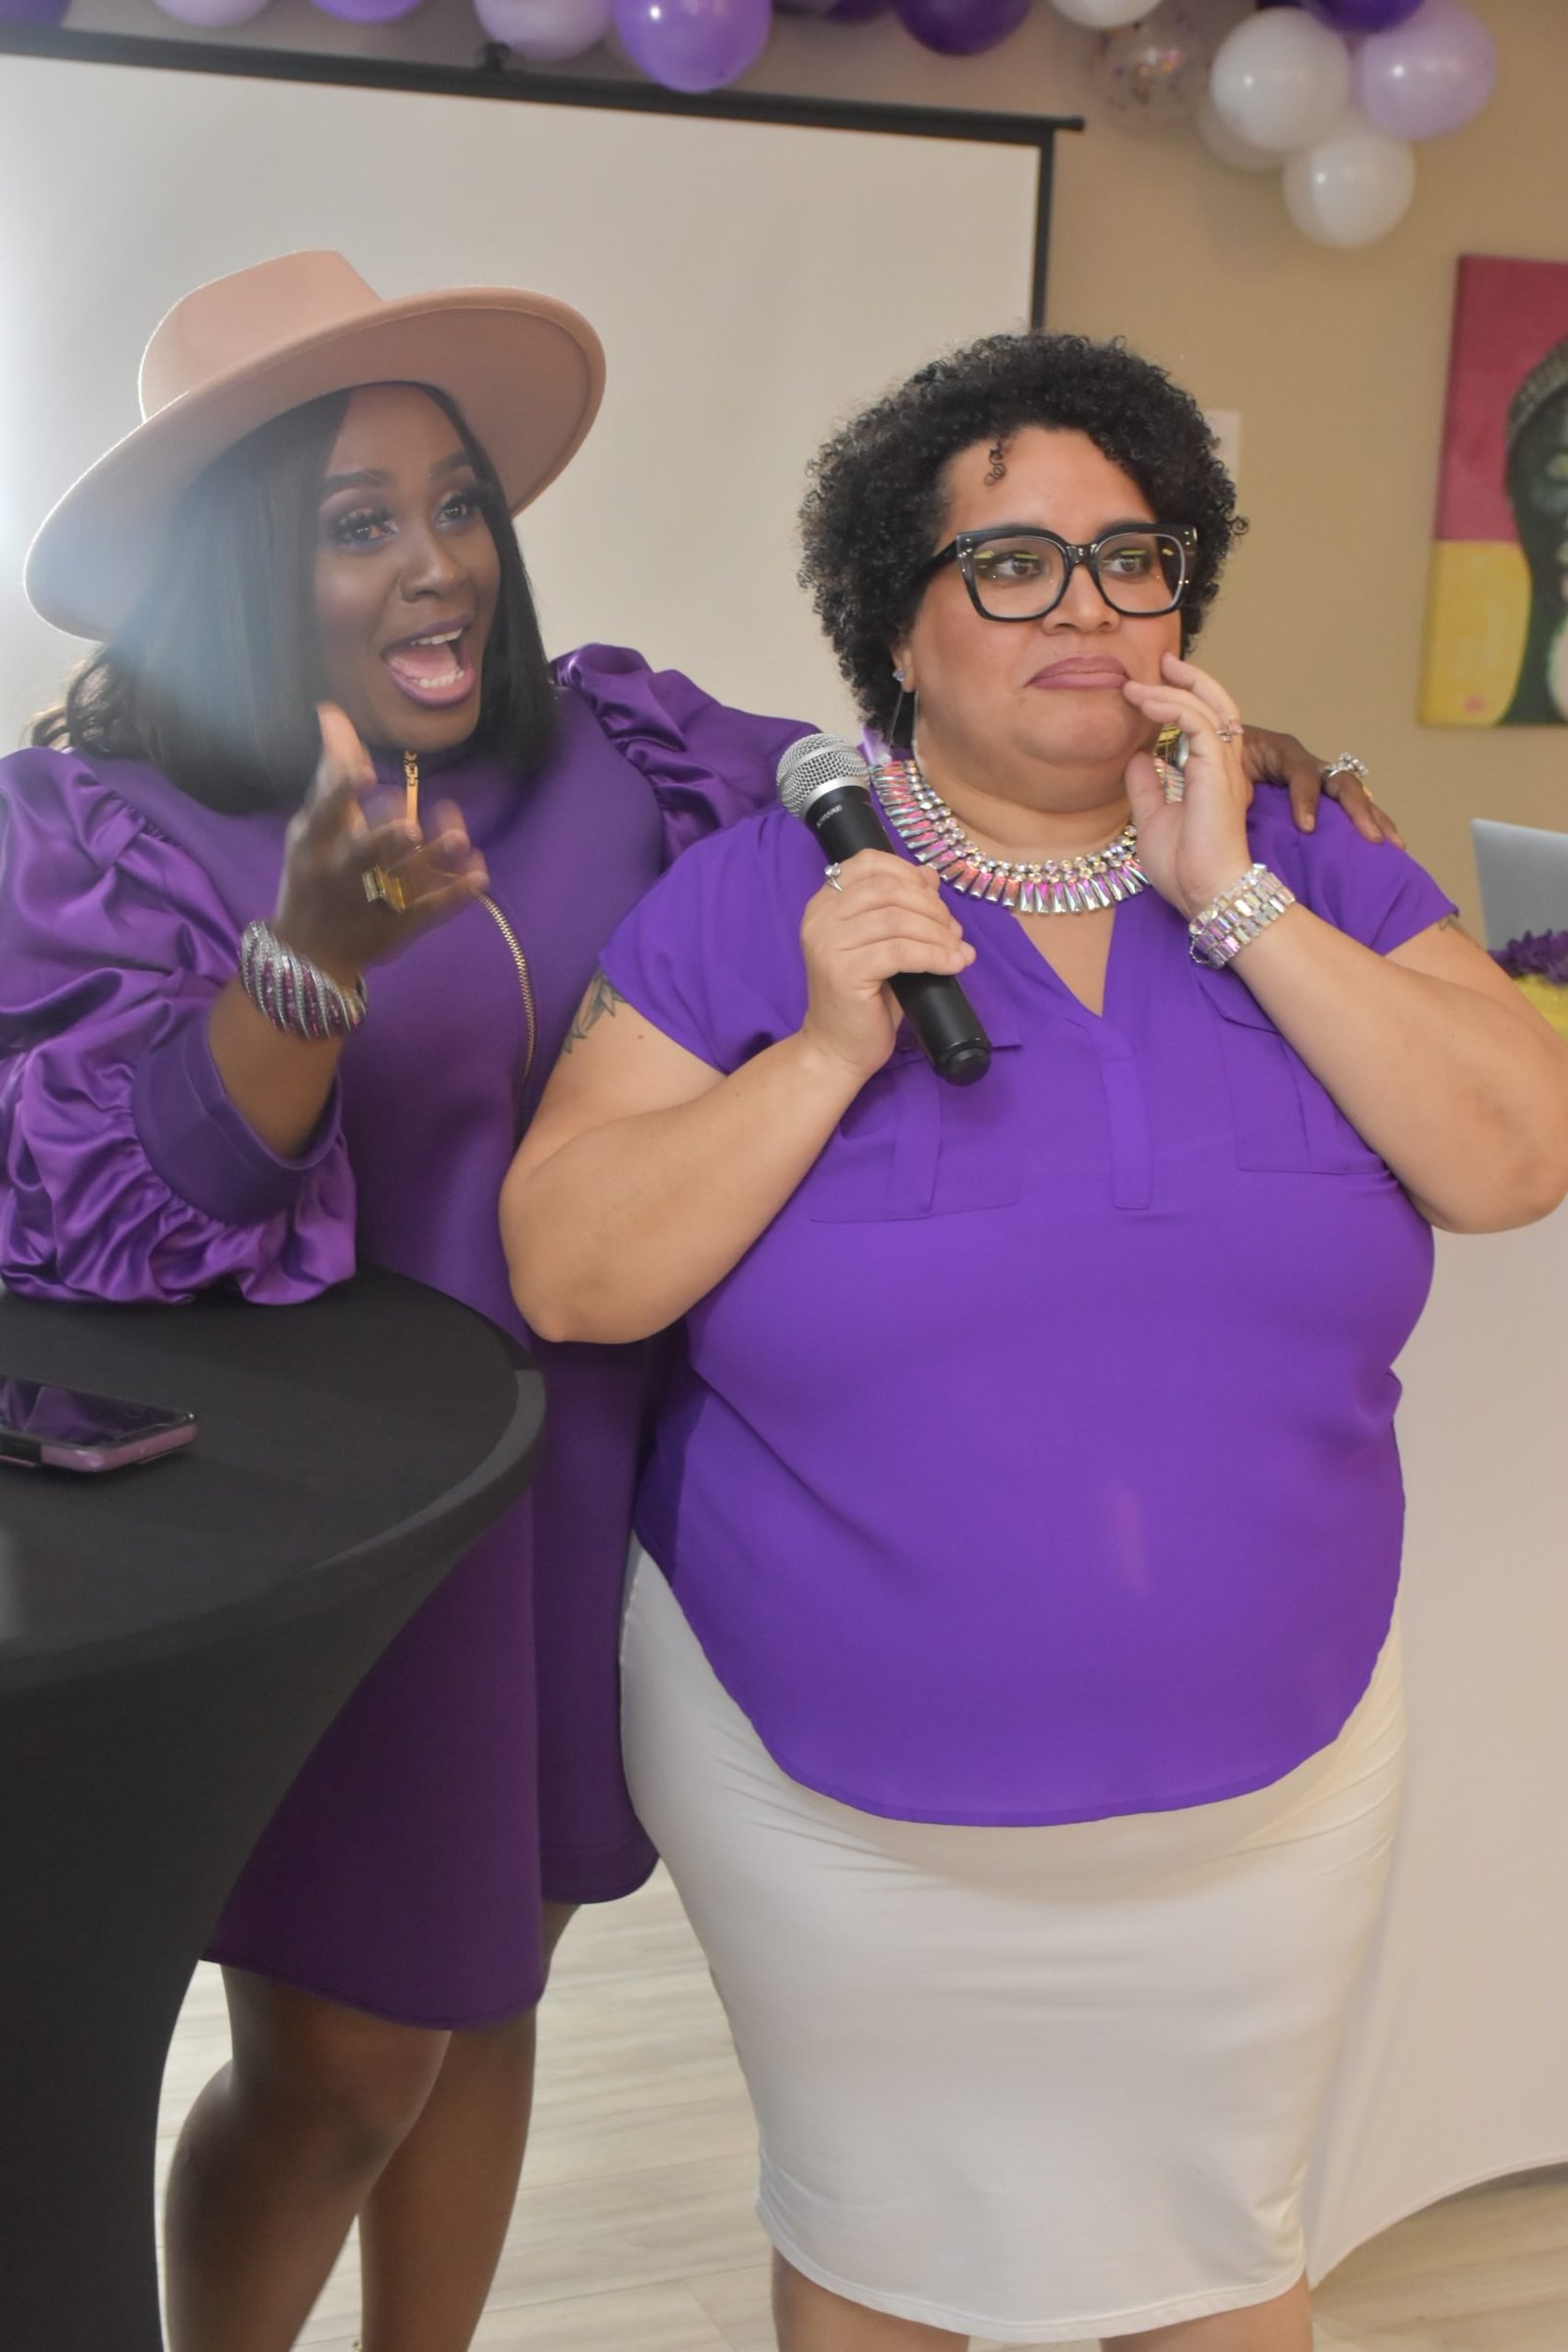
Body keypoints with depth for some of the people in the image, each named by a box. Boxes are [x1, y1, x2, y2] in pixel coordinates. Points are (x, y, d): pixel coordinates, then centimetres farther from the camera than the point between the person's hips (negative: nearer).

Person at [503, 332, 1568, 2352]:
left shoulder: (1314, 874, 0)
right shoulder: (750, 901, -7)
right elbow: (567, 1272, -13)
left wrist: (1230, 900, -18)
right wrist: (831, 1051, -23)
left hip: (1257, 1786, 2)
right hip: (832, 1795, -1)